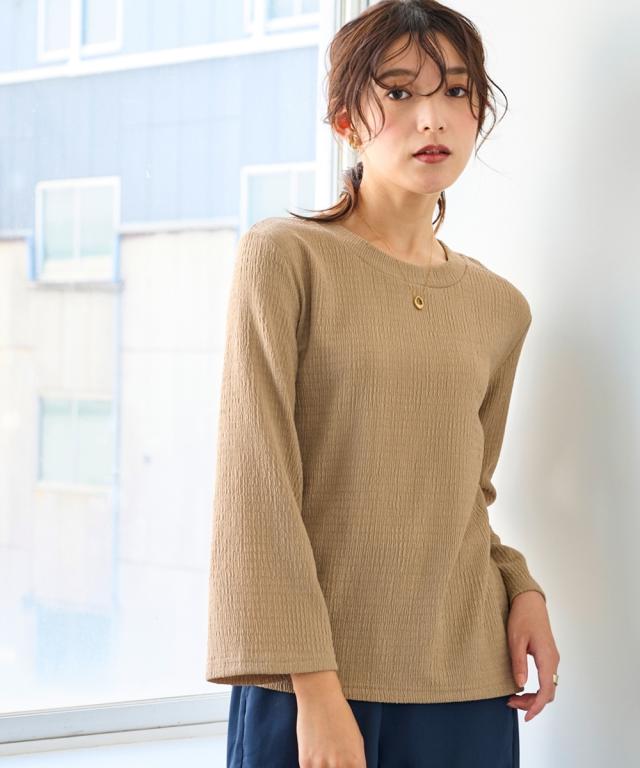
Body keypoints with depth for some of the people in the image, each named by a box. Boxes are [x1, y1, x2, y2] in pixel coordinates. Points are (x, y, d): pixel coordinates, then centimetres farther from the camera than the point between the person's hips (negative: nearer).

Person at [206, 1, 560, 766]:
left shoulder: (500, 308, 10)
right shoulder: (285, 255, -5)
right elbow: (256, 488, -11)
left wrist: (521, 588, 0)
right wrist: (314, 686, -17)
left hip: (467, 684, 4)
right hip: (312, 682, -4)